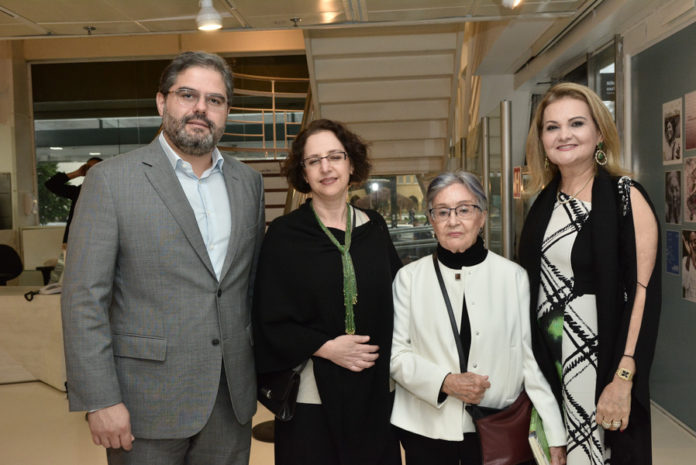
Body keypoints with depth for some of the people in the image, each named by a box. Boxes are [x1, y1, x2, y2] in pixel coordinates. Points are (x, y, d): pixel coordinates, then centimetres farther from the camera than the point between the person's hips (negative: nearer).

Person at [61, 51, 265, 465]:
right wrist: (100, 400, -12)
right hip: (148, 402, -4)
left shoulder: (249, 181, 7)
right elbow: (84, 298, -9)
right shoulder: (112, 179, -7)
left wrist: (264, 368, 10)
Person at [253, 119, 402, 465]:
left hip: (376, 393, 3)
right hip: (312, 397, -3)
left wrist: (392, 359, 0)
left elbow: (395, 300, 12)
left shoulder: (374, 228, 5)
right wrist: (325, 347, -16)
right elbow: (269, 322, -6)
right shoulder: (284, 235, -5)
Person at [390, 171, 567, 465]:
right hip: (427, 430, 0)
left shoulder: (513, 276, -2)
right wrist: (445, 382, -14)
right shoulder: (409, 278, -1)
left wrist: (555, 436, -3)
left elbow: (532, 358, -2)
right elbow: (395, 352, 0)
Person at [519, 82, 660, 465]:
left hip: (599, 359, -5)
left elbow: (644, 292, -15)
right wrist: (528, 358, 9)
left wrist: (623, 380, -20)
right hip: (546, 359, 5)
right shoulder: (545, 202, 6)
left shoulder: (626, 196, -10)